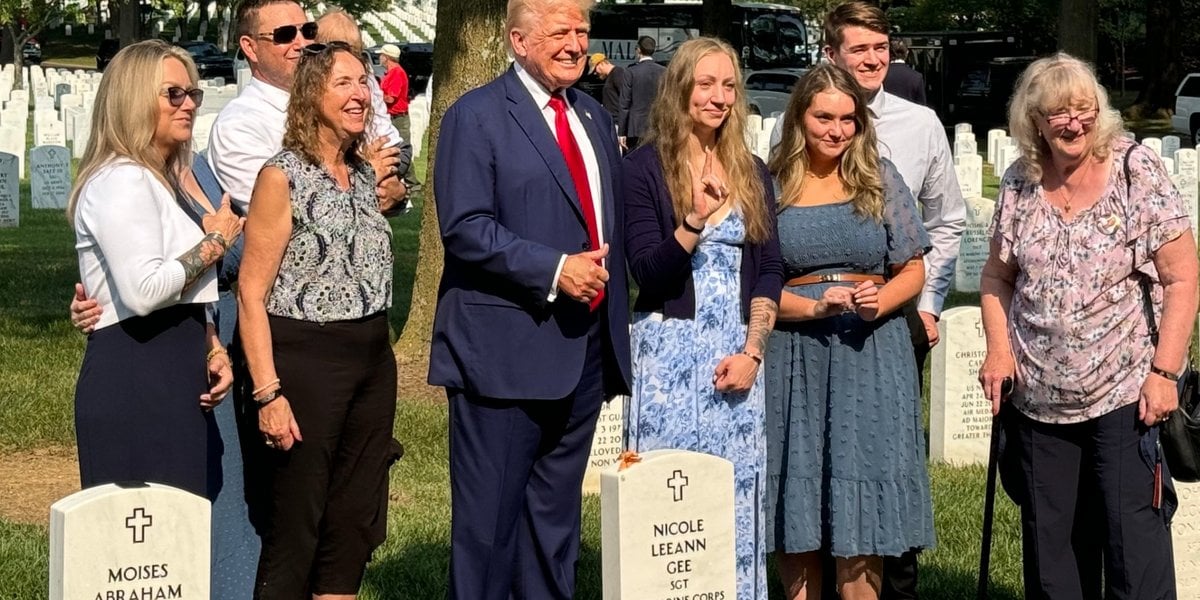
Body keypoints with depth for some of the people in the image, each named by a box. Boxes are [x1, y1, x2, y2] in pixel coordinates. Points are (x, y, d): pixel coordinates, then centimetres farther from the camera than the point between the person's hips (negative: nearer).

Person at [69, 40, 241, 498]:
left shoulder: (165, 183, 20)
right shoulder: (120, 180, -12)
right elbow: (144, 290, -24)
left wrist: (214, 351, 8)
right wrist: (214, 243, -11)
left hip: (177, 380, 10)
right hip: (135, 380, -10)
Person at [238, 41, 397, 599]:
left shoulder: (364, 174, 11)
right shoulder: (282, 177, -9)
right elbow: (251, 291, -12)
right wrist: (268, 393, -17)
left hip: (373, 360, 7)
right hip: (305, 360, -7)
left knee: (356, 525, 10)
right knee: (295, 530, -1)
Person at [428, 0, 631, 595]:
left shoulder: (594, 116, 17)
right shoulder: (477, 115, -6)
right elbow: (464, 227, -16)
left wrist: (616, 325, 15)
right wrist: (554, 270, -21)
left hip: (585, 348, 7)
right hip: (507, 350, -7)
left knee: (556, 511, 13)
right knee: (489, 512, -2)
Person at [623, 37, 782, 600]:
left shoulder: (751, 172, 10)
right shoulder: (645, 166, -4)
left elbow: (769, 270, 8)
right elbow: (647, 273, -10)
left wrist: (752, 351, -4)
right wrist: (697, 220, -25)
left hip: (738, 354, 4)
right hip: (670, 351, -4)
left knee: (735, 498, 6)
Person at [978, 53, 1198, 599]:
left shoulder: (1136, 173, -8)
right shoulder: (1019, 183, 4)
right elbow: (997, 276, 14)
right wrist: (998, 349, -3)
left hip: (1123, 395, -4)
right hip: (1039, 400, 4)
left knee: (1135, 549, -5)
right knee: (1050, 550, 13)